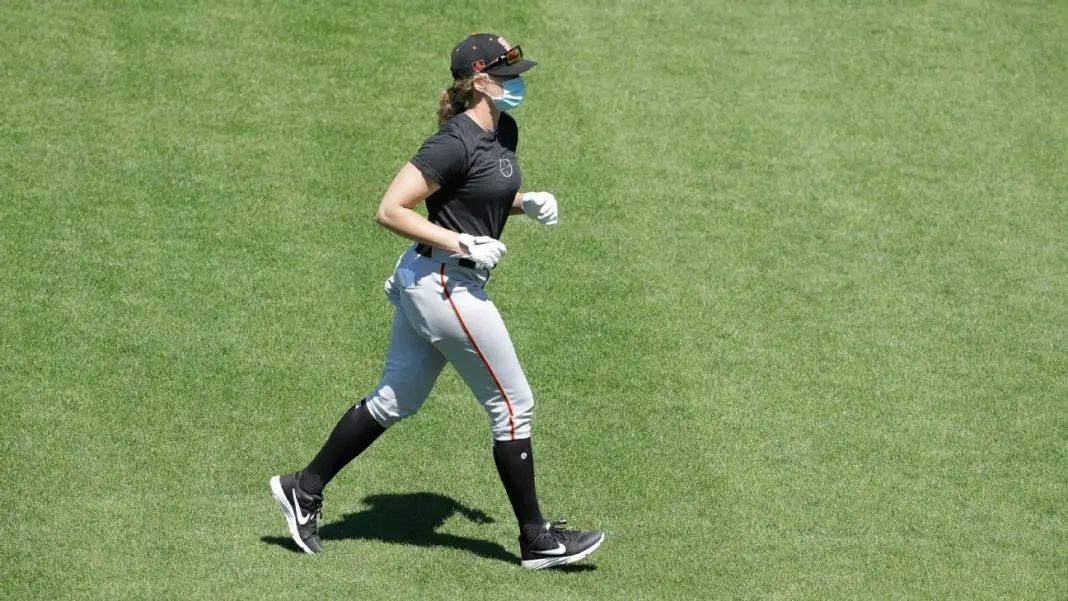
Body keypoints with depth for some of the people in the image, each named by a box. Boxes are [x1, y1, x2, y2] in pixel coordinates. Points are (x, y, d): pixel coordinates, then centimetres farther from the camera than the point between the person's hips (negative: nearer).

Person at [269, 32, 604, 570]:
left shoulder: (503, 129, 7)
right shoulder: (455, 144, -21)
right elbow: (390, 210, -23)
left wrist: (527, 202, 3)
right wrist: (464, 245, -25)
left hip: (426, 282, 10)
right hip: (446, 286, -10)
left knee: (395, 401, 17)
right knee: (513, 406, 0)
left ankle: (303, 489, 25)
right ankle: (536, 540, 10)